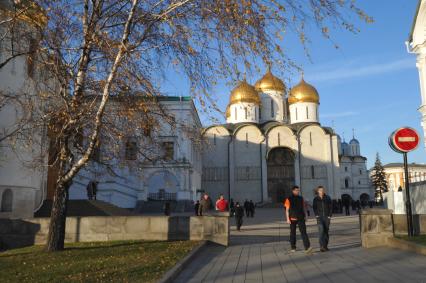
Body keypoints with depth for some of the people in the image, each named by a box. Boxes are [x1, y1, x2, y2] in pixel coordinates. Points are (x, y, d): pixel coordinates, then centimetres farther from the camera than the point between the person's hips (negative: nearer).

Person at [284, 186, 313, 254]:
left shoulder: (301, 198, 9)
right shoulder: (289, 199, -3)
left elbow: (303, 208, 15)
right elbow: (287, 210, -3)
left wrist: (305, 216, 7)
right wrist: (288, 219, -9)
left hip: (301, 218, 2)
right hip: (293, 219, -2)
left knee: (303, 232, -10)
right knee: (293, 233, 9)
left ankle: (307, 248, -17)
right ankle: (293, 248, 22)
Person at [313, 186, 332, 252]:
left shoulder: (327, 198, 3)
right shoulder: (316, 199, 2)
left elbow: (331, 207, 5)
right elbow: (314, 208, 7)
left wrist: (329, 216, -3)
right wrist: (316, 215, -5)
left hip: (327, 217, 2)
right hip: (319, 217, -1)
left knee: (326, 231, 6)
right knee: (321, 230, -17)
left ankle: (325, 246, 15)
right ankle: (321, 246, -18)